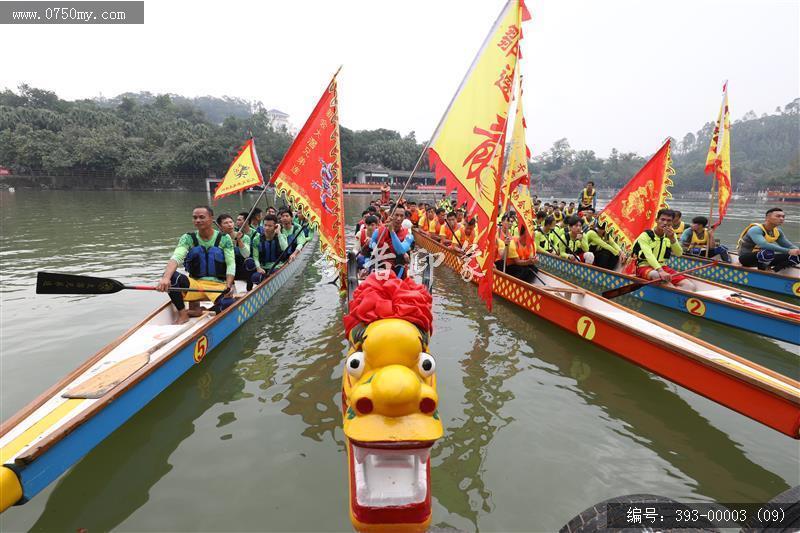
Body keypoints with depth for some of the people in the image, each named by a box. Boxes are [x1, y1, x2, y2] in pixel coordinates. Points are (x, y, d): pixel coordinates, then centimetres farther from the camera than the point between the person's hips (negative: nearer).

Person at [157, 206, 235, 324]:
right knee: (171, 276, -27)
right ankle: (182, 314, -11)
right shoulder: (188, 238, 1)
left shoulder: (224, 239, -1)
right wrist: (165, 278, -35)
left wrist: (228, 286, -20)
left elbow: (231, 264, -4)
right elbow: (176, 258, -16)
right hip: (195, 283, 1)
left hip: (219, 285, -1)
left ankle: (194, 305, 4)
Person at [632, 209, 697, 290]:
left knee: (691, 286, -14)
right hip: (645, 267, -6)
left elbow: (679, 254, -4)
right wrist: (661, 271, -43)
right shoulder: (646, 235, -12)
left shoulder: (671, 235, 9)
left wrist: (672, 238, -20)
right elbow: (648, 255, -28)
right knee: (656, 274, -41)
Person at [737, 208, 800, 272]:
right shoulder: (755, 230, -22)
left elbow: (788, 245, 8)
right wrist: (788, 251, -41)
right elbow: (764, 245, -38)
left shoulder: (778, 232, 6)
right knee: (768, 252, -38)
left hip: (764, 258, 8)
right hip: (746, 258, -8)